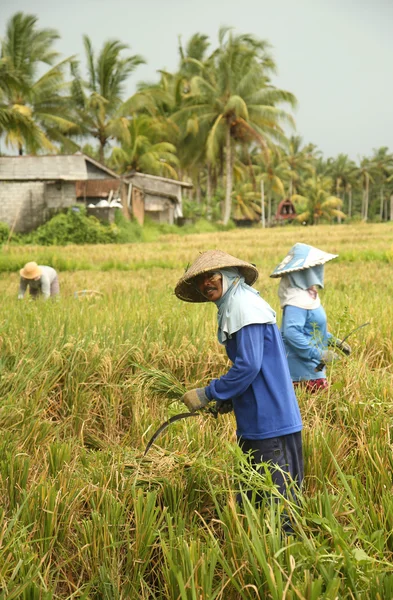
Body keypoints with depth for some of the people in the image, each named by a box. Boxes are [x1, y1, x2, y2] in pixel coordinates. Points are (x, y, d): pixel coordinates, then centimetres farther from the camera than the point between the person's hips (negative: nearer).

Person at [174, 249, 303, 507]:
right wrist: (227, 397, 12)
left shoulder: (244, 305, -16)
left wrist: (208, 394, -14)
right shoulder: (234, 307, 15)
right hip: (259, 419, 10)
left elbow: (249, 365, -22)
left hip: (270, 420, -10)